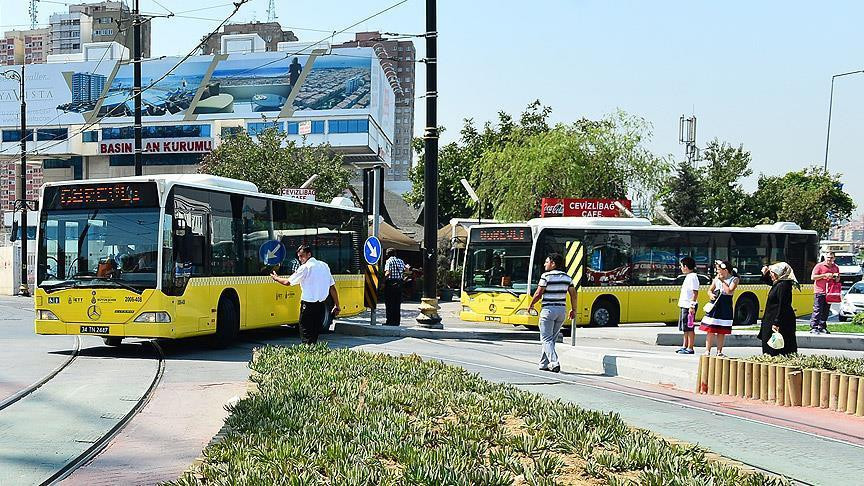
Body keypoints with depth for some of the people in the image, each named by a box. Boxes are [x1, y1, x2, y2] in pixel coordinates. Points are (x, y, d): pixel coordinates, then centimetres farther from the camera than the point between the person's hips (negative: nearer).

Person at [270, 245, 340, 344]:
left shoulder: (305, 268, -9)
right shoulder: (324, 266, 10)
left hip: (308, 305, -6)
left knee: (306, 334, -2)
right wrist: (336, 306, 12)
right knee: (315, 333, 14)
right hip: (321, 305, 6)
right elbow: (332, 287, 9)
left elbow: (287, 282, -4)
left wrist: (276, 278, 15)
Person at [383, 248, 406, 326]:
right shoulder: (401, 261, 11)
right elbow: (404, 273, 11)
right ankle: (397, 321, 12)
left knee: (389, 303, 0)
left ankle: (390, 321, -1)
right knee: (397, 303, 10)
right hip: (399, 283, 6)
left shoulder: (389, 261, -7)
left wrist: (383, 282, -8)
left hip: (390, 283, -6)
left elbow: (388, 273, -16)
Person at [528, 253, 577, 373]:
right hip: (562, 309, 6)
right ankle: (544, 364, 18)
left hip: (549, 309, -6)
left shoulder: (546, 276, -9)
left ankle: (554, 362, -19)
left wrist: (531, 305, 6)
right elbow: (573, 294, 8)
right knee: (551, 338, 15)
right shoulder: (567, 277, 7)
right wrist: (573, 310, 18)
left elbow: (538, 294, -9)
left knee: (546, 339, -2)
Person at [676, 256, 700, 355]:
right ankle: (685, 346, 22)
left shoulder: (693, 277, -13)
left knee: (689, 328, -6)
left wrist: (692, 306, -21)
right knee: (685, 328, 15)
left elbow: (695, 293, -18)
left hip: (688, 306, -10)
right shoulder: (688, 277, 16)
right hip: (684, 306, 10)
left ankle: (690, 348, -3)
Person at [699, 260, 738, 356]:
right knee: (710, 330, -3)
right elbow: (710, 290, 16)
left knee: (722, 331, 4)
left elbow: (729, 292, -16)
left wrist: (722, 281, -14)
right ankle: (707, 350, 1)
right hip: (715, 305, 2)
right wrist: (711, 295, -6)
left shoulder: (734, 279, -3)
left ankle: (719, 351, 12)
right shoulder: (717, 278, 7)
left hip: (725, 307, -2)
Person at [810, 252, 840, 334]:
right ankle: (813, 327, -9)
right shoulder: (819, 266, -2)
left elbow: (838, 280, 24)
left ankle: (822, 327, 13)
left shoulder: (836, 268, 15)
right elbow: (813, 277, -6)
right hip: (819, 291, -5)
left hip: (829, 293, 5)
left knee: (826, 311, 7)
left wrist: (836, 277, 0)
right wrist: (824, 275, -14)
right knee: (817, 310, -9)